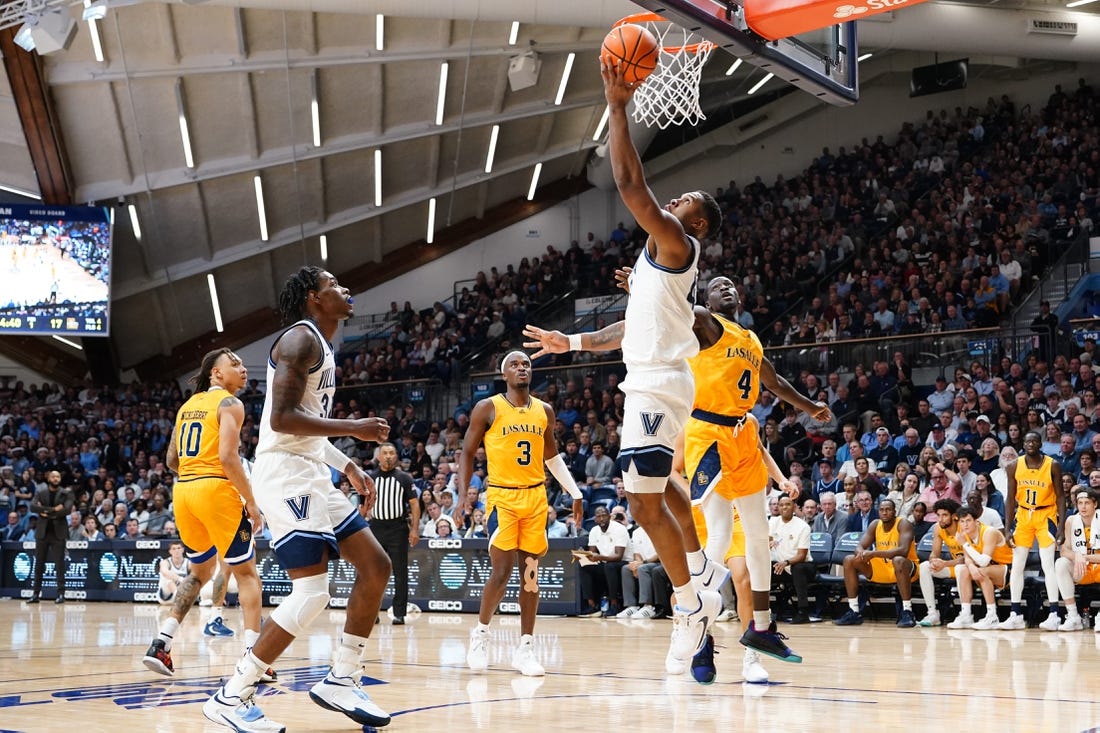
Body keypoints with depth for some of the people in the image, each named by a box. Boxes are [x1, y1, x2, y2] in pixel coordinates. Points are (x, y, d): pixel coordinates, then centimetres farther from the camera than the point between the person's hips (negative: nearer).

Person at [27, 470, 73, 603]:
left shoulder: (66, 493, 4)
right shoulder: (40, 493, 9)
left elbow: (67, 509, -12)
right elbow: (33, 507, -9)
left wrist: (47, 512, -10)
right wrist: (53, 509, -16)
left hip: (58, 533, -2)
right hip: (42, 532, 2)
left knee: (59, 564, -4)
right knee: (39, 564, 5)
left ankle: (61, 594, -3)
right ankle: (36, 594, 10)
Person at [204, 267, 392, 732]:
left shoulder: (320, 346, 21)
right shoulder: (301, 339, -11)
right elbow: (282, 418, -22)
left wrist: (349, 467, 17)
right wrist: (352, 428, -17)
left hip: (311, 476, 11)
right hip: (287, 474, -11)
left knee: (376, 566, 8)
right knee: (311, 593, -16)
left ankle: (341, 681, 13)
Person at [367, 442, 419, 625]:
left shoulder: (404, 478, 1)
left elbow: (414, 504, 0)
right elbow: (363, 506, 13)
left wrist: (415, 529, -9)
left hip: (398, 529, -2)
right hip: (376, 528, 2)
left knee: (400, 572, -1)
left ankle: (399, 613, 4)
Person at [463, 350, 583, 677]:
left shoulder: (544, 411, 9)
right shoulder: (488, 408, -2)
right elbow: (467, 453, 2)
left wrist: (575, 493, 15)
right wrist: (463, 495, -8)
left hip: (535, 497, 4)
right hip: (502, 496, -4)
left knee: (530, 573, 3)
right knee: (502, 571, -10)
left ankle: (525, 648, 8)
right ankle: (481, 631, 13)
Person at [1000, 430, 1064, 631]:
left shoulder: (1053, 466, -11)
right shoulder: (1014, 467, -4)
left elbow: (1060, 496, -7)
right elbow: (1011, 498, 1)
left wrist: (1061, 526, -15)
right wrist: (1008, 528, -4)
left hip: (1046, 516, -4)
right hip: (1023, 516, 4)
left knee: (1048, 565, -11)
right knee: (1016, 566, 2)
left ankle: (1054, 615, -9)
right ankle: (1016, 615, 8)